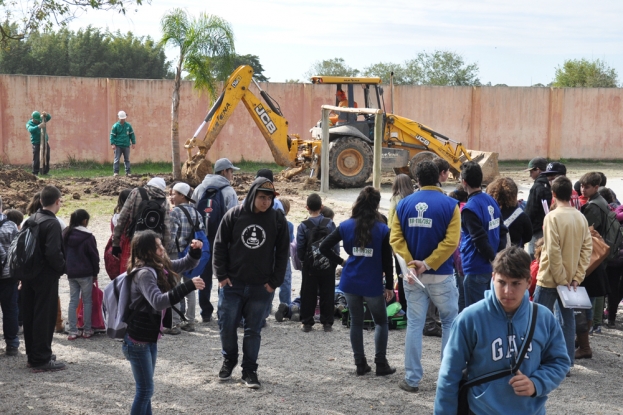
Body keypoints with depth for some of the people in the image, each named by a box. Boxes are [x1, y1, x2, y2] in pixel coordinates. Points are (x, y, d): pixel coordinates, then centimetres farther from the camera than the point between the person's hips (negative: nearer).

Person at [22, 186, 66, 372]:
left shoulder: (31, 220, 7)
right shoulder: (52, 223, -17)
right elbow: (53, 252, -25)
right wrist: (62, 268, -9)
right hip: (46, 276, -8)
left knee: (30, 315, 14)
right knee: (45, 317, -1)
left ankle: (32, 355, 25)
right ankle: (42, 359, 3)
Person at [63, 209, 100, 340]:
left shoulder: (66, 235, 4)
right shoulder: (88, 237, -13)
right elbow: (94, 256, -8)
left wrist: (66, 270, 15)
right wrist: (95, 272, 4)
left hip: (71, 274, 5)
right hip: (85, 273, -5)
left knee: (73, 301, 8)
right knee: (87, 301, 5)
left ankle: (72, 332, 6)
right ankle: (87, 331, 8)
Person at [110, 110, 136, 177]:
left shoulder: (128, 125, 6)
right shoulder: (115, 126, -2)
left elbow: (132, 134, 11)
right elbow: (112, 135, -3)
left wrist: (133, 143, 7)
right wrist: (112, 144, -12)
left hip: (126, 146, 3)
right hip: (118, 146, -3)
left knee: (127, 159, 8)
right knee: (117, 159, -4)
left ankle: (128, 172, 11)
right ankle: (115, 172, -2)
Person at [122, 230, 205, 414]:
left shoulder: (162, 266, 3)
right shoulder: (144, 273, -23)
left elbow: (187, 263, 16)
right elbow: (158, 301, -37)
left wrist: (195, 251, -6)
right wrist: (188, 286, -41)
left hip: (150, 338, 9)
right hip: (137, 341, -9)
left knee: (145, 388, 19)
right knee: (145, 389, -3)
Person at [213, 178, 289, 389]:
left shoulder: (278, 219, -2)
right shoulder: (234, 215, -4)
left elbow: (282, 252, 2)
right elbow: (220, 246, 2)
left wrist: (275, 281, -3)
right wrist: (221, 275, -3)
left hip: (261, 287, 0)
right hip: (232, 284, 0)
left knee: (253, 329, 6)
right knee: (227, 326, 6)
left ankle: (249, 369, 16)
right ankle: (229, 360, 29)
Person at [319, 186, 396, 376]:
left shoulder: (346, 226, -2)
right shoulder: (382, 229, -8)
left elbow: (324, 247, -1)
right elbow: (387, 261, -5)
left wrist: (341, 261, 7)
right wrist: (389, 286, 2)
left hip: (350, 282, 2)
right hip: (372, 284, -2)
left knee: (356, 322, 13)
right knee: (381, 322, 13)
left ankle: (360, 364, 15)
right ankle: (381, 364, 10)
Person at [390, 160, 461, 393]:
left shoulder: (404, 204, 2)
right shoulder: (449, 205, -6)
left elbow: (396, 239, -5)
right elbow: (451, 241, -16)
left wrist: (411, 265, -11)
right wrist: (428, 264, -14)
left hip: (413, 275, 2)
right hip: (441, 275, -2)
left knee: (414, 325, 7)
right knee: (450, 323, 14)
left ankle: (412, 379, 8)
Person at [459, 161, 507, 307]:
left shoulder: (470, 208, -18)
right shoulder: (491, 200, 7)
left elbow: (480, 239, -21)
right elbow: (502, 230, 8)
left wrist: (493, 258, -9)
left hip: (477, 269, -8)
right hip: (492, 268, 8)